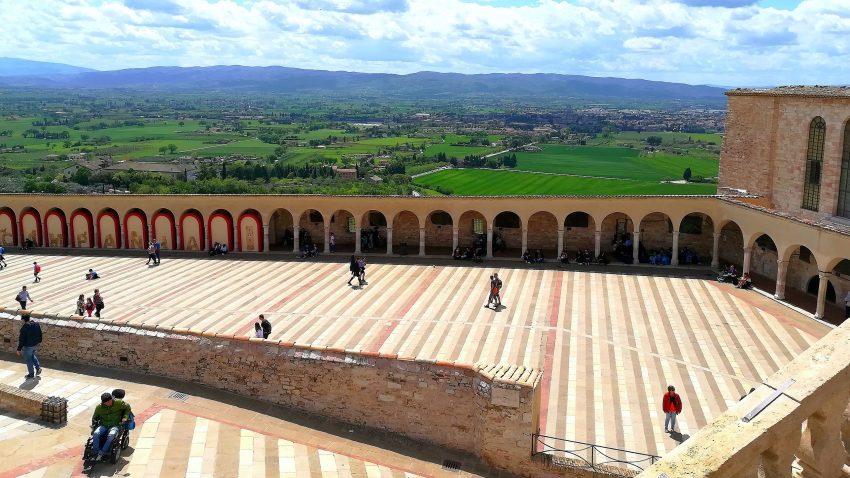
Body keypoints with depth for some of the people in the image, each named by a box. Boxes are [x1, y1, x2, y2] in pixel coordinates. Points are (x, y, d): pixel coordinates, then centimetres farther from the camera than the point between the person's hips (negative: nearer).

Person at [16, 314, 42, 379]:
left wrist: (19, 349, -11)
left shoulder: (24, 327, -22)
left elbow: (21, 339, -19)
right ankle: (38, 367, 19)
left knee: (29, 360, 8)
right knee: (32, 356, 30)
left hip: (28, 346, -6)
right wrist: (38, 342, 23)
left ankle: (31, 374, 18)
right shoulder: (36, 325, -2)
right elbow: (40, 335, 9)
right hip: (35, 345, 7)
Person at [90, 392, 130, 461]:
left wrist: (125, 418, -1)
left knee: (111, 435, -36)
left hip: (115, 425, -2)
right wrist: (94, 422, 5)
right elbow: (95, 417, 20)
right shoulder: (99, 407, 1)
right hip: (103, 425, 2)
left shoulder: (119, 403, -6)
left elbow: (127, 408, 10)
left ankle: (101, 453, -26)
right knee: (96, 434, -30)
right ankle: (95, 453, -20)